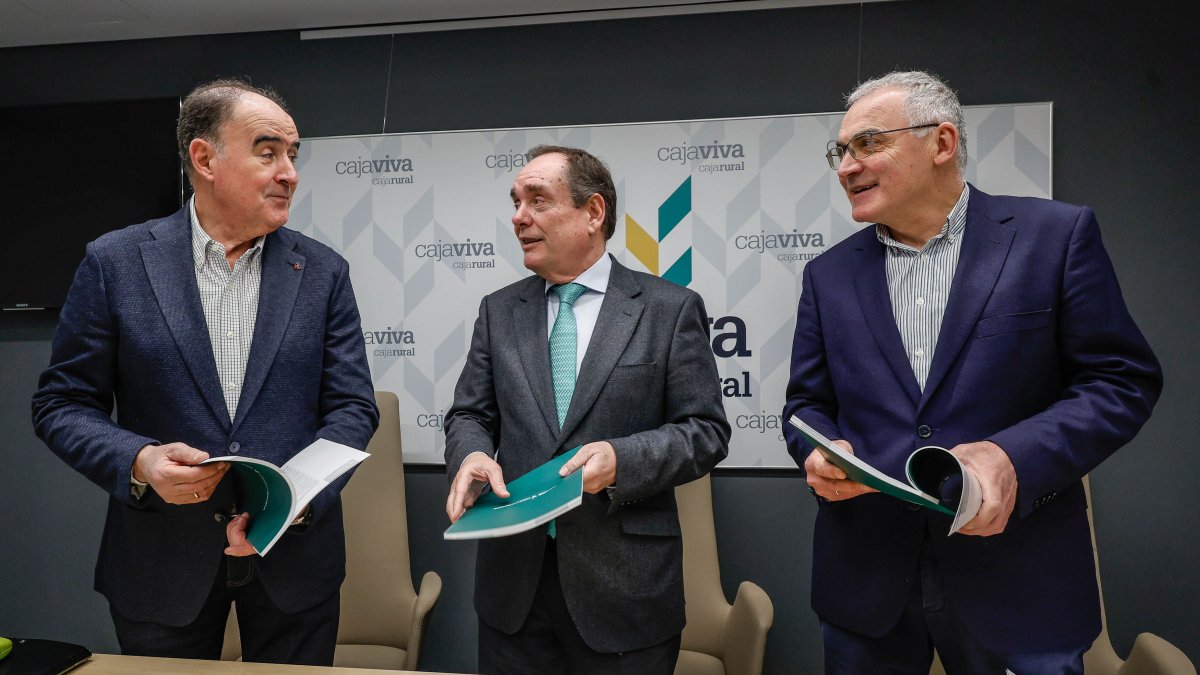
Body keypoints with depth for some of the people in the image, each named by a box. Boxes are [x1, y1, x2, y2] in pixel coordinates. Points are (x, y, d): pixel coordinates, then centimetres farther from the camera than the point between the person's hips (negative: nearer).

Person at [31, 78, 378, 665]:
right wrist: (139, 461, -19)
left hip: (295, 556, 1)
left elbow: (352, 408, -3)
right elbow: (61, 403, -1)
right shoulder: (115, 262, -5)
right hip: (160, 561, 0)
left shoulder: (323, 271, -2)